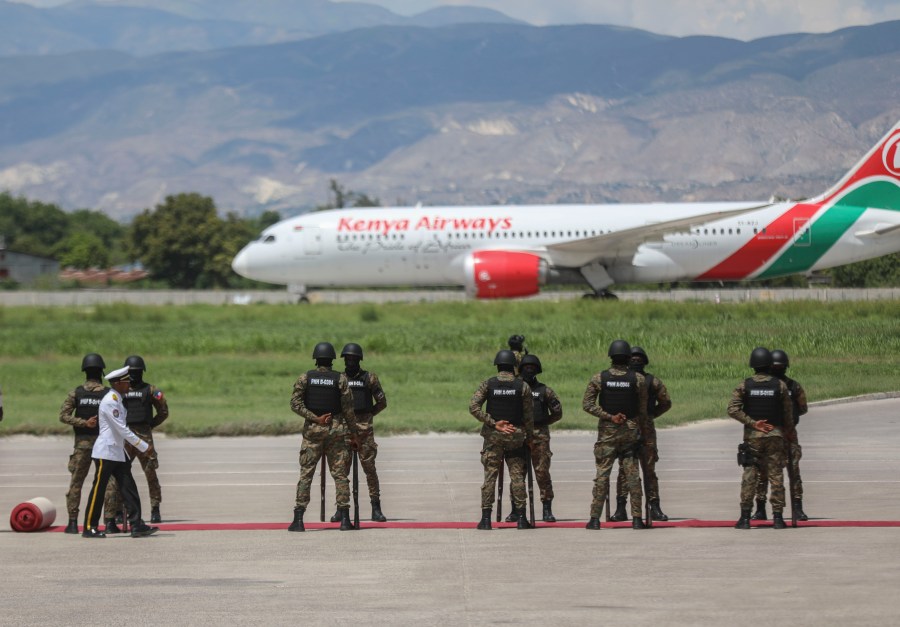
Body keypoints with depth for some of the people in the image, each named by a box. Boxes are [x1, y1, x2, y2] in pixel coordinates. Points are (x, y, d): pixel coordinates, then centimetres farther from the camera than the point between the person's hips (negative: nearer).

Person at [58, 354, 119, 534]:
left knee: (76, 482, 7)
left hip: (82, 443, 1)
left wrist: (84, 423, -9)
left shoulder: (76, 393, 1)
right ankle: (110, 521, -1)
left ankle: (73, 522, 3)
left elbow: (63, 416, -6)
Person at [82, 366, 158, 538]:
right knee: (98, 490, -2)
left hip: (118, 453, 9)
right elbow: (122, 429, -19)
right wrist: (143, 446, -15)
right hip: (106, 452, -9)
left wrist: (131, 447, 17)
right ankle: (89, 528, 5)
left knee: (129, 489, 2)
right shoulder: (110, 402, -17)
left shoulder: (118, 400, 13)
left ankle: (137, 525, 0)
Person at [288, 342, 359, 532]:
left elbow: (295, 404, -8)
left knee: (306, 474, 2)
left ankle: (298, 520, -5)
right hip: (336, 430, 0)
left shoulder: (305, 378, 1)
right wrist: (353, 433, 3)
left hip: (312, 430, 0)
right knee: (340, 474, 4)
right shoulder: (340, 379, -2)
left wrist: (315, 418, -8)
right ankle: (344, 519, -2)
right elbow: (348, 408, -3)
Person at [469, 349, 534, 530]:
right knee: (517, 476, 4)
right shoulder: (523, 386, -3)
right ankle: (521, 518, 2)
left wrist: (493, 423, -9)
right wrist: (530, 437, 10)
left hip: (493, 435, 0)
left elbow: (473, 407, -10)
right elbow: (528, 415, -2)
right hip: (516, 436, 0)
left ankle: (486, 518, -1)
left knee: (490, 475, 2)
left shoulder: (488, 384, -2)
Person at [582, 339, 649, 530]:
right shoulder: (638, 379, -3)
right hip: (631, 431, 0)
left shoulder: (599, 378, -2)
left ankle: (595, 518, -1)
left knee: (602, 474, 2)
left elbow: (587, 404, -7)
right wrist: (642, 428, 11)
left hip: (607, 431, 0)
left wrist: (609, 417, -7)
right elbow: (643, 409, 0)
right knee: (632, 475, 3)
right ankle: (636, 518, 0)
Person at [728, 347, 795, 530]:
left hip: (752, 437, 0)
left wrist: (753, 423, -10)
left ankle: (745, 518, -1)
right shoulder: (780, 386, -2)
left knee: (749, 476, 2)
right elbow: (787, 413, 2)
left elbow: (733, 409, -10)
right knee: (776, 476, 3)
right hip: (775, 436, 0)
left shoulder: (745, 385, -2)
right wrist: (790, 432, 17)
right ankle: (777, 518, 1)